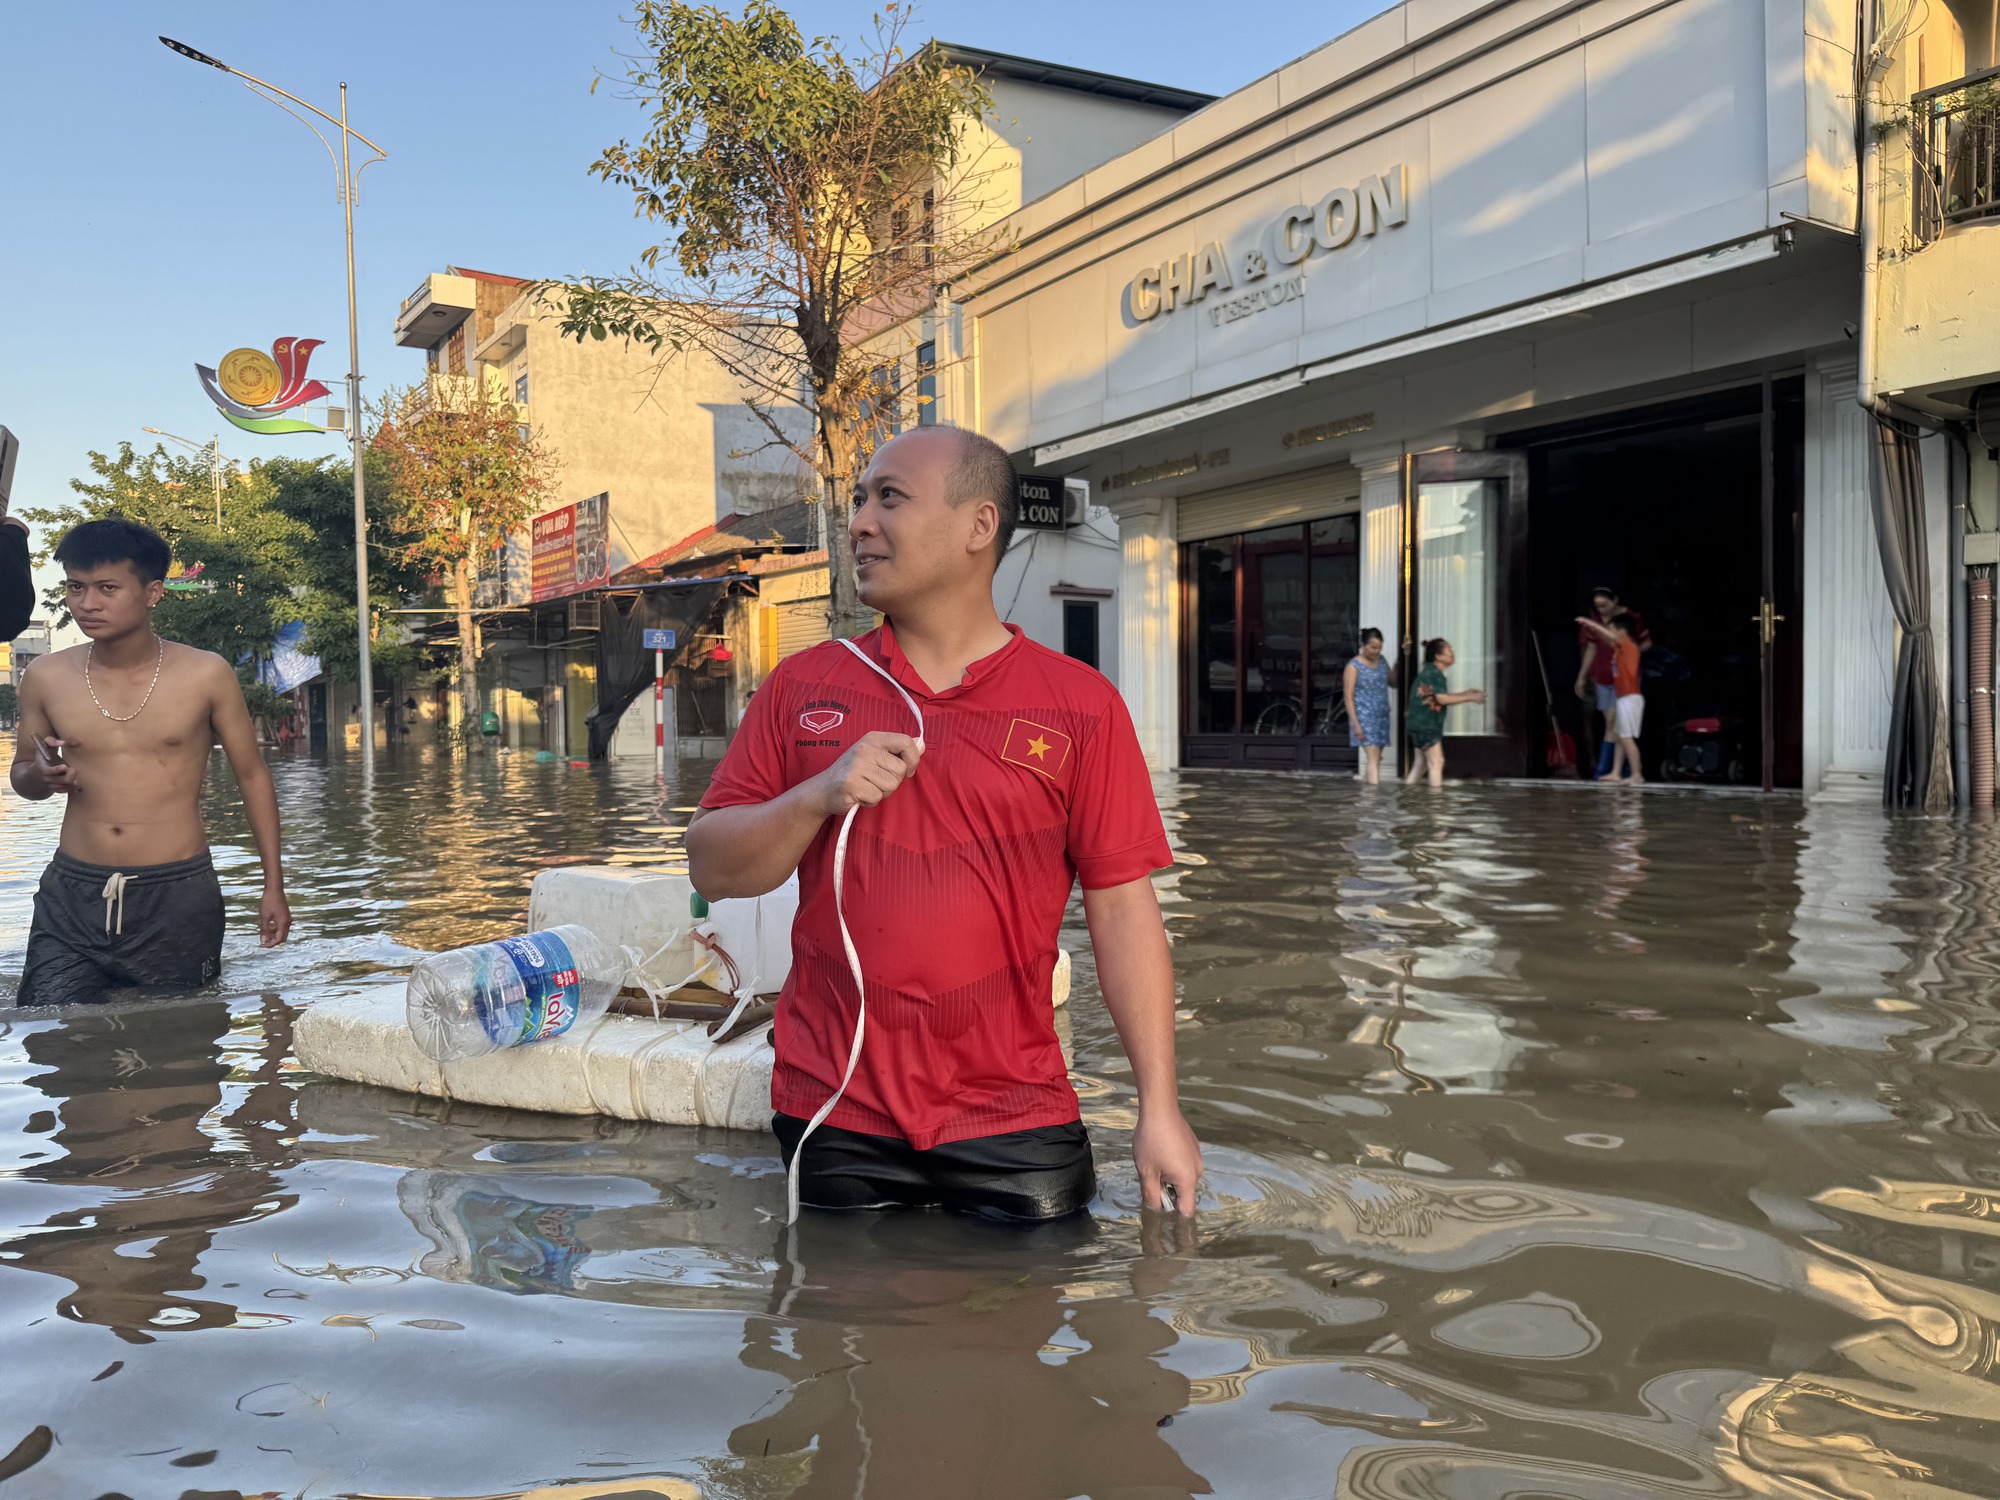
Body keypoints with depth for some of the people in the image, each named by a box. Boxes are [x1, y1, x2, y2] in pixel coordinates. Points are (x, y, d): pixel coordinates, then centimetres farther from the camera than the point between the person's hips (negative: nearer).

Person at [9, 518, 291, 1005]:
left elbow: (252, 775, 5)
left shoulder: (206, 675, -4)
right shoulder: (46, 678, 2)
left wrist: (274, 886, 2)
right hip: (71, 897, 2)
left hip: (179, 897, -2)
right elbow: (21, 775, 18)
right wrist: (41, 776, -8)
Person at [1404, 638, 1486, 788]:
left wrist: (1466, 693, 13)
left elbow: (1441, 697, 19)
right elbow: (1442, 699, -22)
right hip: (1426, 726, -10)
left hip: (1420, 725, 10)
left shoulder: (1430, 672, 16)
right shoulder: (1434, 673, -15)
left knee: (1422, 761, 16)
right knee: (1436, 761, -7)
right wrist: (1470, 698, -17)